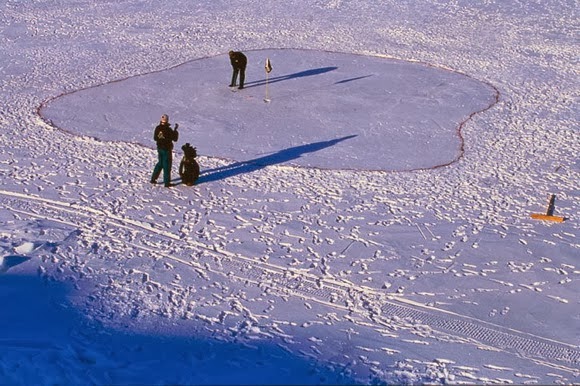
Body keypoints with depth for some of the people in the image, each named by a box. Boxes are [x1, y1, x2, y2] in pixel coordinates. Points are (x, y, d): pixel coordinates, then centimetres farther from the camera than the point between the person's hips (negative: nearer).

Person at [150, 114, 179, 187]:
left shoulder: (157, 128, -2)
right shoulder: (168, 129, -20)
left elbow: (155, 138, 10)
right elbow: (175, 139, -11)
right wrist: (175, 130, -2)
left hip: (159, 148, 6)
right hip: (167, 149, -6)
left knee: (160, 163, 22)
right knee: (167, 165, 3)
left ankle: (153, 179, 22)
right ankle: (167, 182, 8)